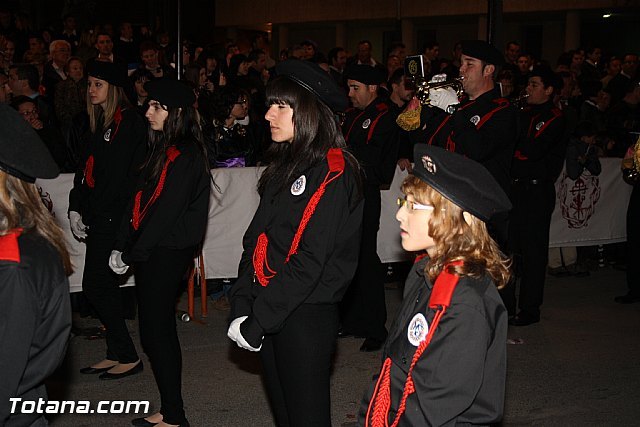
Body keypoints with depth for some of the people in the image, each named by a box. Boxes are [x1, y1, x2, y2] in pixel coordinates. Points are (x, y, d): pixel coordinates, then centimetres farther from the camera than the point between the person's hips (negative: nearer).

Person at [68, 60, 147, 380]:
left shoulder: (128, 122, -11)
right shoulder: (100, 121, 16)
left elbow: (121, 174, -17)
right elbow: (86, 168, 15)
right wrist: (75, 208, 7)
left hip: (113, 217, -9)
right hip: (97, 216, 9)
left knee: (96, 285, -8)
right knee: (103, 285, 10)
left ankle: (128, 357, 1)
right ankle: (117, 354, 19)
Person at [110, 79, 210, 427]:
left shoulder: (186, 156, -14)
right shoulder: (162, 150, 14)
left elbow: (167, 212, -18)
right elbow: (140, 201, 13)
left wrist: (131, 254, -13)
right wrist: (122, 246, 4)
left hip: (168, 253, -9)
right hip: (150, 253, 9)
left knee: (157, 332, -5)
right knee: (156, 332, 12)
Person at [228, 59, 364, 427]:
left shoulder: (333, 172, -14)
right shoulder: (286, 166, 13)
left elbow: (310, 260, -19)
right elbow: (257, 240, 10)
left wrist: (255, 322, -17)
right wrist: (242, 309, -2)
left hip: (306, 315, -8)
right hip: (270, 317, 8)